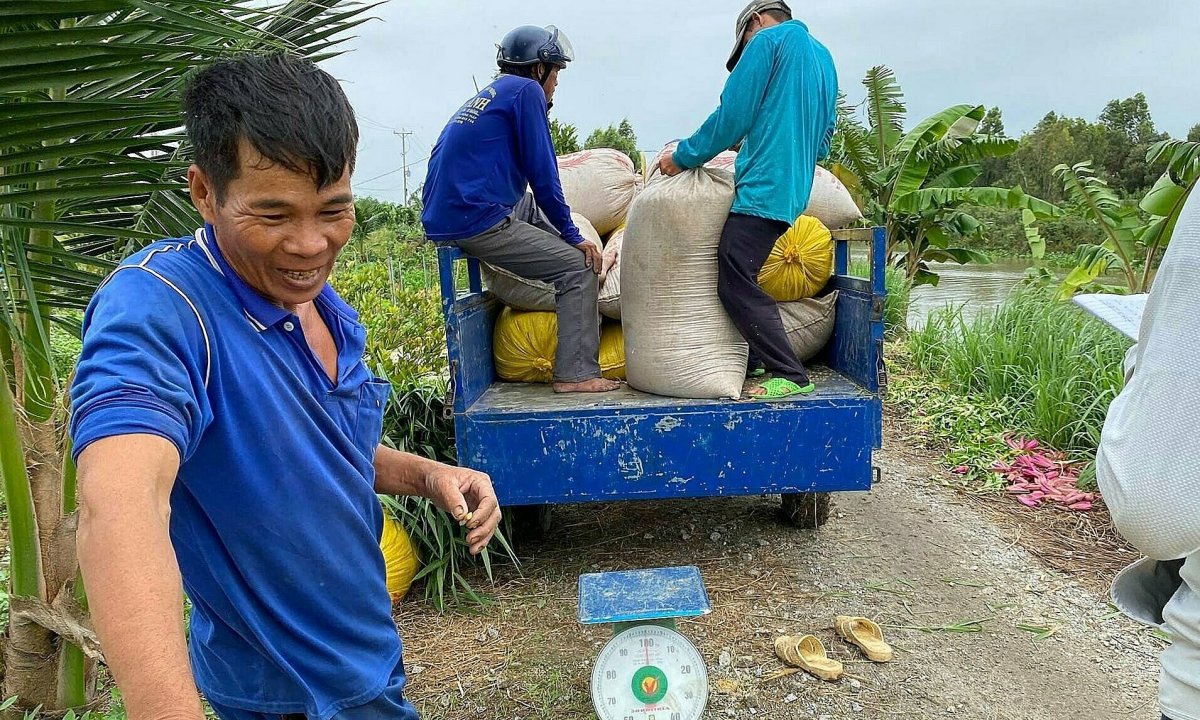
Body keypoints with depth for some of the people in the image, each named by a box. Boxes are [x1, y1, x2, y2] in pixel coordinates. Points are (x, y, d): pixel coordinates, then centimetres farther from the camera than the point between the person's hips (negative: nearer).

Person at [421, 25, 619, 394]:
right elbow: (542, 174, -7)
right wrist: (572, 235, 0)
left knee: (536, 210, 27)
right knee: (579, 266, -5)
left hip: (444, 217, 10)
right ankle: (576, 374, -11)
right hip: (476, 221, -10)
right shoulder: (527, 90, -1)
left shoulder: (488, 95, 26)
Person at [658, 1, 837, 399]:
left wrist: (682, 157, 1)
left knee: (736, 287, -10)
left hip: (763, 188, -10)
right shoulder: (823, 56, 25)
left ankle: (793, 376, -8)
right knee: (741, 279, 15)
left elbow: (731, 117, -9)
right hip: (793, 192, 10)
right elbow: (823, 139, 26)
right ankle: (755, 359, 19)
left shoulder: (768, 39, -1)